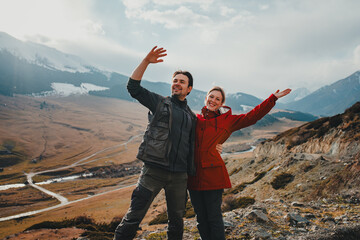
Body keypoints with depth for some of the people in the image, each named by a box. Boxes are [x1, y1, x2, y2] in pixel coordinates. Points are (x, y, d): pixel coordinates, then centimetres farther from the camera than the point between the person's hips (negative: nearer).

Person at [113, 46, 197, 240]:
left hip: (179, 176, 4)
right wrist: (146, 62, -13)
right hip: (154, 171, -4)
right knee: (133, 218, -6)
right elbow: (133, 87, -5)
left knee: (177, 222, 15)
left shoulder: (191, 117, 17)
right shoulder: (159, 103, 7)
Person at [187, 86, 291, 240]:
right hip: (194, 174, 3)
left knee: (214, 217, 0)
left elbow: (252, 116, 7)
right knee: (201, 218, 10)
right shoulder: (196, 119, 14)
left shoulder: (227, 121, 8)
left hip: (212, 174, -3)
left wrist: (273, 98, 6)